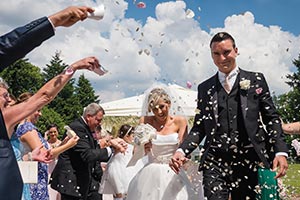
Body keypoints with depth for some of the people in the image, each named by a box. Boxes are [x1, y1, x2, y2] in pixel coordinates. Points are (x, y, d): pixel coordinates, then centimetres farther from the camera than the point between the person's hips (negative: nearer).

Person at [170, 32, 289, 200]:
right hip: (215, 162, 1)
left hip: (248, 161, -1)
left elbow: (271, 118, 5)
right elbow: (199, 127, 14)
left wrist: (280, 151, -8)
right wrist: (182, 151, -3)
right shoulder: (205, 88, 14)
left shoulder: (256, 80, 9)